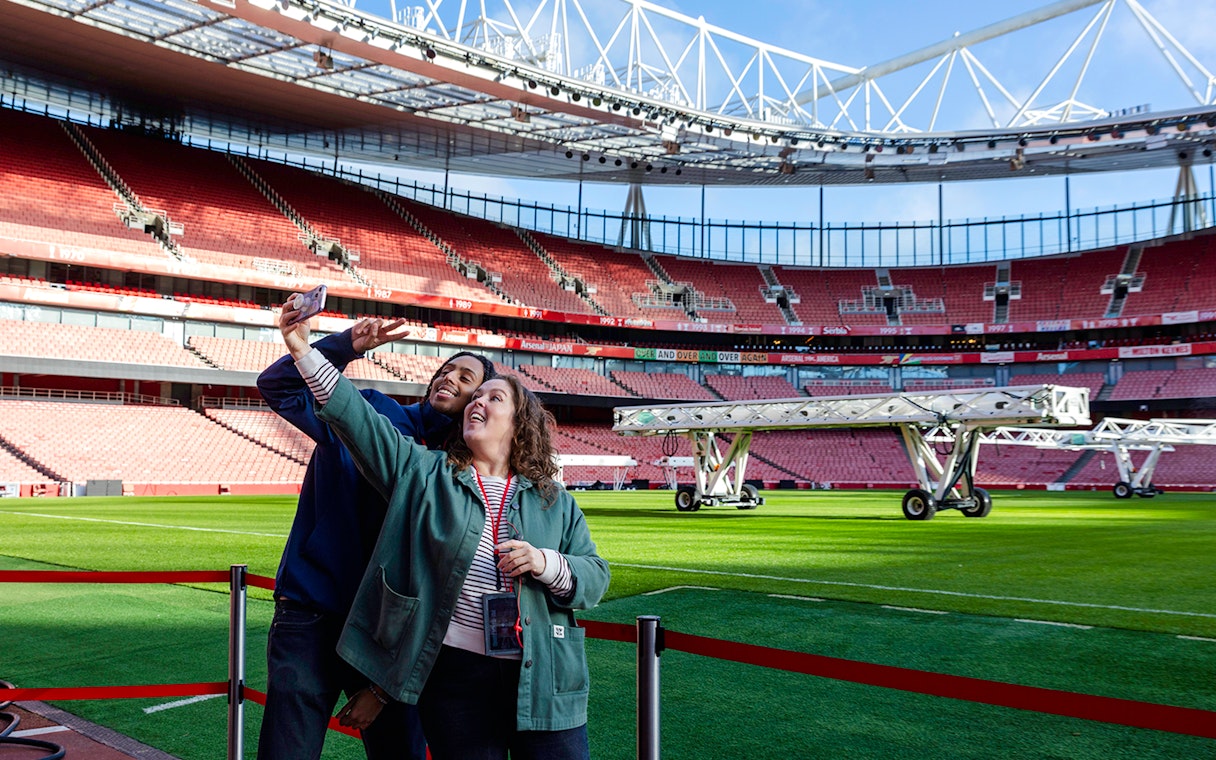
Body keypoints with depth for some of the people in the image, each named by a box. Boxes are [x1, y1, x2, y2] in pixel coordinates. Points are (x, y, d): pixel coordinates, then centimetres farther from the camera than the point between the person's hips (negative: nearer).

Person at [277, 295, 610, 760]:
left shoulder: (556, 502, 9)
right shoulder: (423, 473, 6)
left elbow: (595, 576, 6)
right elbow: (356, 417, -2)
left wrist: (548, 565, -14)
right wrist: (304, 352, -10)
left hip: (543, 682, 1)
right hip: (456, 674, -1)